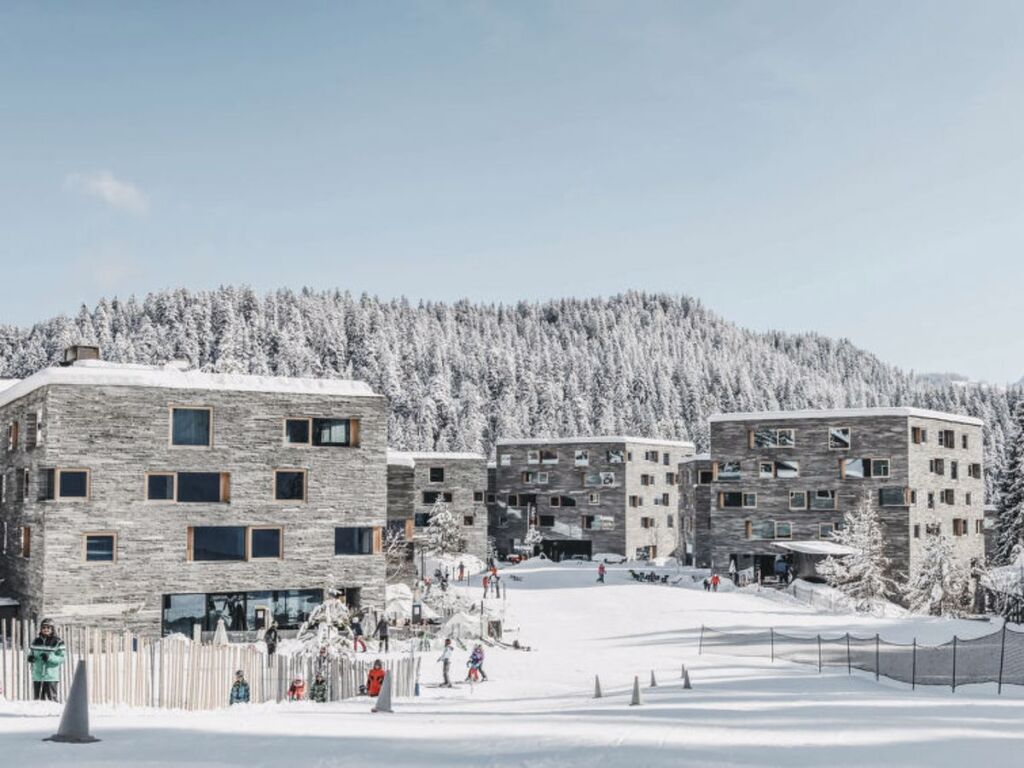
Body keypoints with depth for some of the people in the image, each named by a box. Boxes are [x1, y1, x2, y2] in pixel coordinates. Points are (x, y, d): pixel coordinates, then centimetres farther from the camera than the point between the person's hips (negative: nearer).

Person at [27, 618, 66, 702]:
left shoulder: (58, 642, -3)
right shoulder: (36, 641, 10)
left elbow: (62, 658, -7)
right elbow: (30, 653, 18)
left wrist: (49, 657, -22)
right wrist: (30, 657, -6)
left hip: (51, 677, -5)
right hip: (37, 676, 5)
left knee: (51, 699, -8)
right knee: (37, 699, 10)